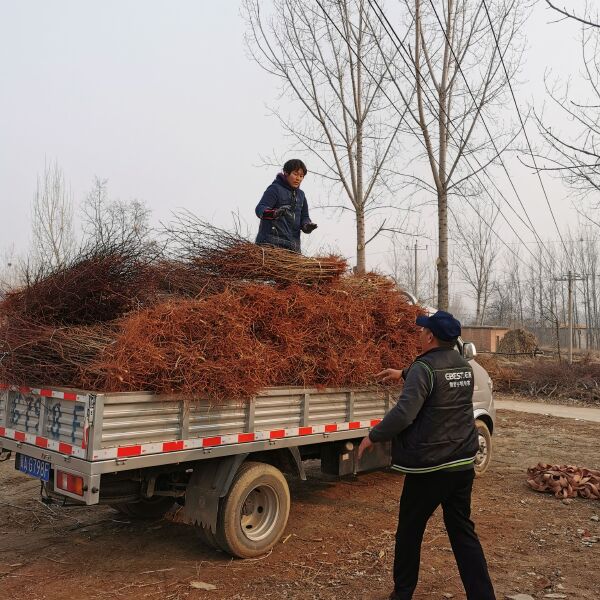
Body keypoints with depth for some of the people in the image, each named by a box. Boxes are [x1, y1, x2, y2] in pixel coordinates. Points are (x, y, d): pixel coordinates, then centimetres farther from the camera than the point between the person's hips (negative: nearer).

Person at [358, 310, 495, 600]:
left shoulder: (424, 367, -18)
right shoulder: (464, 366, 7)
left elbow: (404, 413, -27)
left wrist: (372, 436, -14)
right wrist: (403, 374, 35)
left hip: (428, 467, -7)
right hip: (463, 464, 7)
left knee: (409, 532, 12)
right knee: (463, 532, 14)